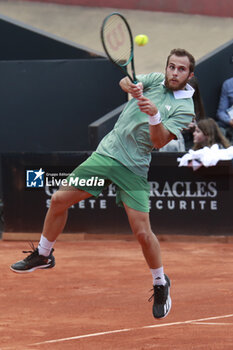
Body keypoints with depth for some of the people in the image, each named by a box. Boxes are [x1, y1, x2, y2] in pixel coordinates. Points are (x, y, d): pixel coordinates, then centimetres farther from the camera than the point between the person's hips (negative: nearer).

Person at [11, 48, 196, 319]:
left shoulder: (185, 108, -7)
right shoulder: (155, 80, 6)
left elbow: (160, 141, -16)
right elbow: (125, 82, -5)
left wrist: (155, 116, -34)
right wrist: (131, 86, -28)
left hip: (134, 168, -4)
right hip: (107, 152, 4)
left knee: (142, 232, -12)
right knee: (59, 200, 3)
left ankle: (160, 284, 11)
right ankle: (43, 255, 24)